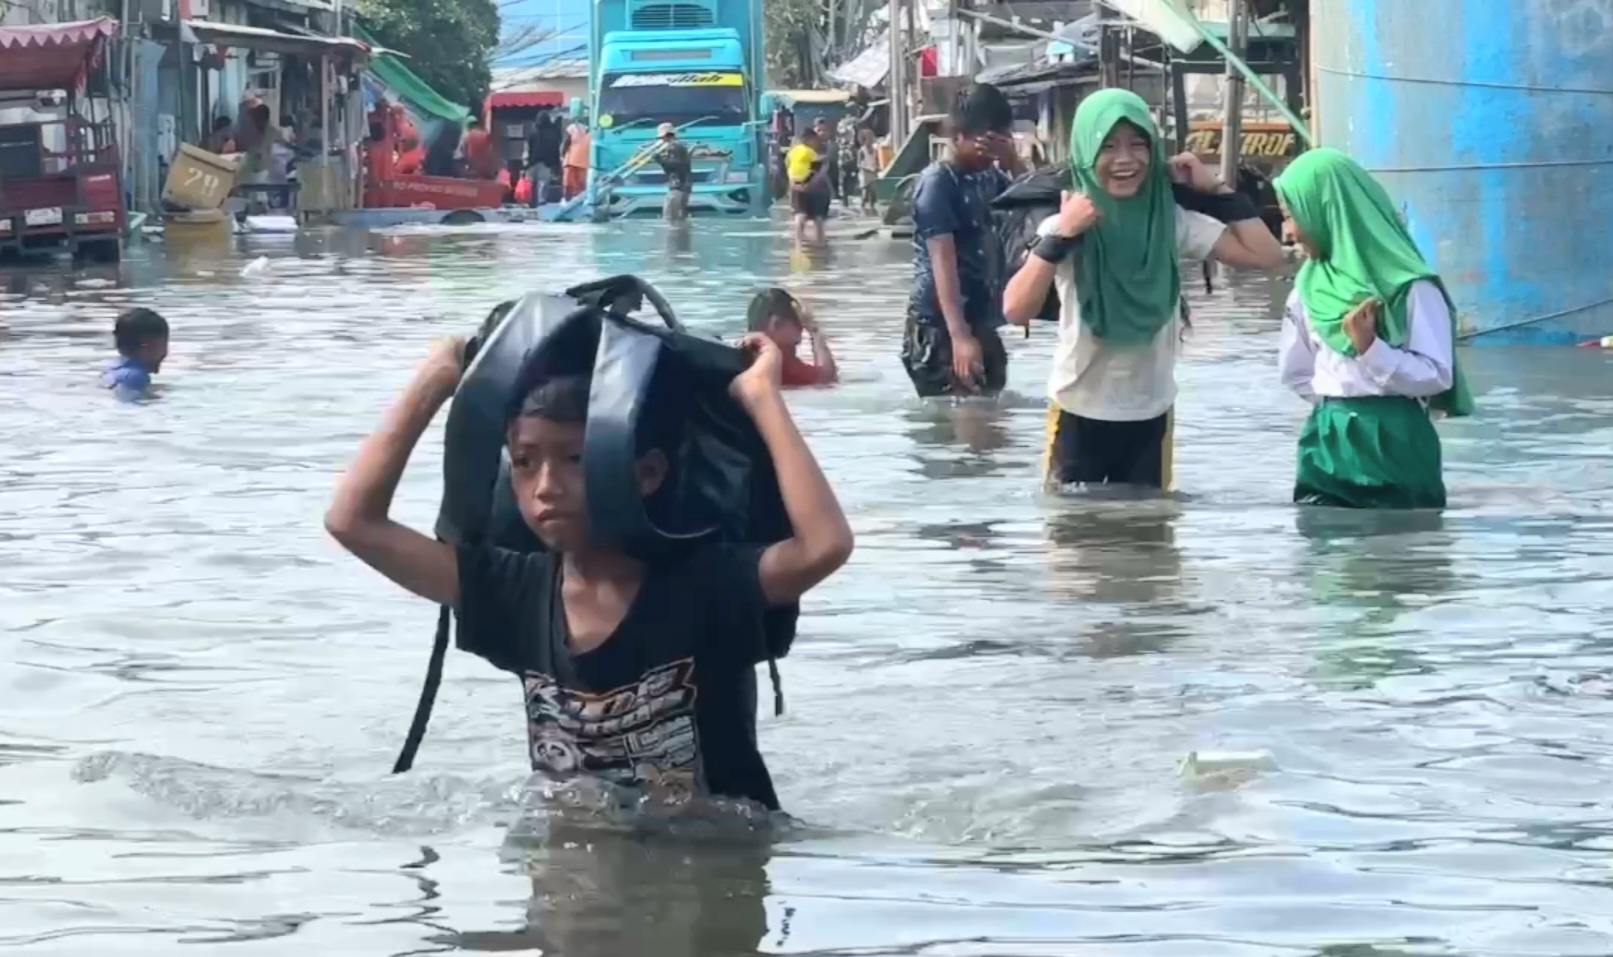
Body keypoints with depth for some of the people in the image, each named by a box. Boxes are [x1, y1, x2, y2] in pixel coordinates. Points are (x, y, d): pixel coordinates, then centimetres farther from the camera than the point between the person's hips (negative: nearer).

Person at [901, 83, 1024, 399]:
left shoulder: (989, 177, 12)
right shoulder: (938, 181, -11)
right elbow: (943, 263, -20)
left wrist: (1013, 163, -4)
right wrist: (959, 335, -30)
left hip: (982, 326, 8)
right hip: (940, 330, -8)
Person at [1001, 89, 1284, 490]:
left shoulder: (1174, 223, -4)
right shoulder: (1063, 227, -11)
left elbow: (1267, 255, -7)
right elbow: (1016, 311, -24)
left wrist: (1216, 188, -6)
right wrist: (1061, 237, -30)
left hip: (1151, 417, 2)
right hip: (1079, 416, -2)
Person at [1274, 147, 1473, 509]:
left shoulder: (1408, 286, -9)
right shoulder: (1311, 283, 8)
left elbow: (1437, 376, -12)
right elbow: (1296, 371, 20)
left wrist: (1371, 349, -22)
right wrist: (1337, 402, 10)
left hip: (1394, 445, -5)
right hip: (1328, 444, 5)